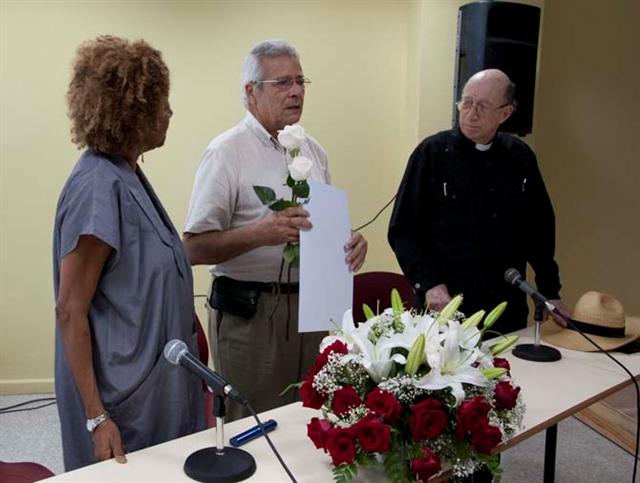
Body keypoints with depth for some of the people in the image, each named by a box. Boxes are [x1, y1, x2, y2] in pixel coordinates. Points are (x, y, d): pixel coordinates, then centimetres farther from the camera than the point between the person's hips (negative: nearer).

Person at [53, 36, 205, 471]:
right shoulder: (98, 188, -21)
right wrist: (96, 416, -19)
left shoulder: (127, 178, 4)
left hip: (158, 382, 8)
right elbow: (70, 311, -20)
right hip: (125, 398, -8)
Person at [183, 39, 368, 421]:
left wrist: (350, 240, -2)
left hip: (311, 305, 6)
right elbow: (195, 248, -14)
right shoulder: (227, 152, -10)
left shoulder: (313, 150, 11)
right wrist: (260, 233, -28)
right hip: (250, 313, -6)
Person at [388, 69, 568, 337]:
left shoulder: (520, 157, 5)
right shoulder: (433, 152, -6)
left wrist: (550, 292, 13)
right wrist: (429, 283, -17)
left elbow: (539, 229, 13)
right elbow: (402, 229, -6)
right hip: (445, 307, -3)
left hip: (508, 309, 4)